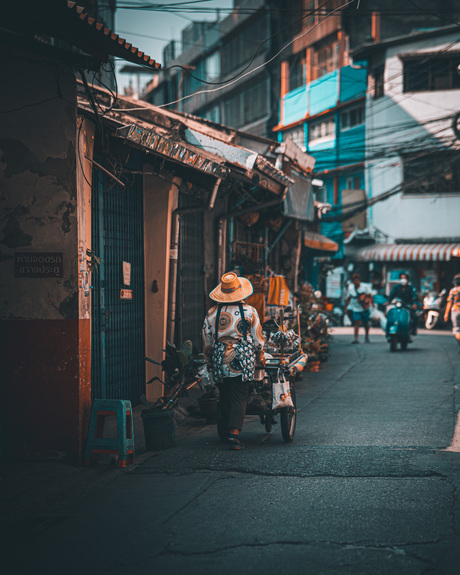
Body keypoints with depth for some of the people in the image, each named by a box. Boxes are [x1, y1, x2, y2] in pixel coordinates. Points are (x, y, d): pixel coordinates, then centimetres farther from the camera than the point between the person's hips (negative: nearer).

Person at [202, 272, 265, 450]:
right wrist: (260, 356, 20)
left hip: (219, 362, 2)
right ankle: (234, 432, -17)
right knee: (240, 398, -3)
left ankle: (230, 431, 17)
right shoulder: (249, 311, -2)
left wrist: (210, 362, 21)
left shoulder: (211, 313, 3)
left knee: (225, 399, 12)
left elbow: (207, 343, 8)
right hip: (243, 361, -2)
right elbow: (258, 338, 4)